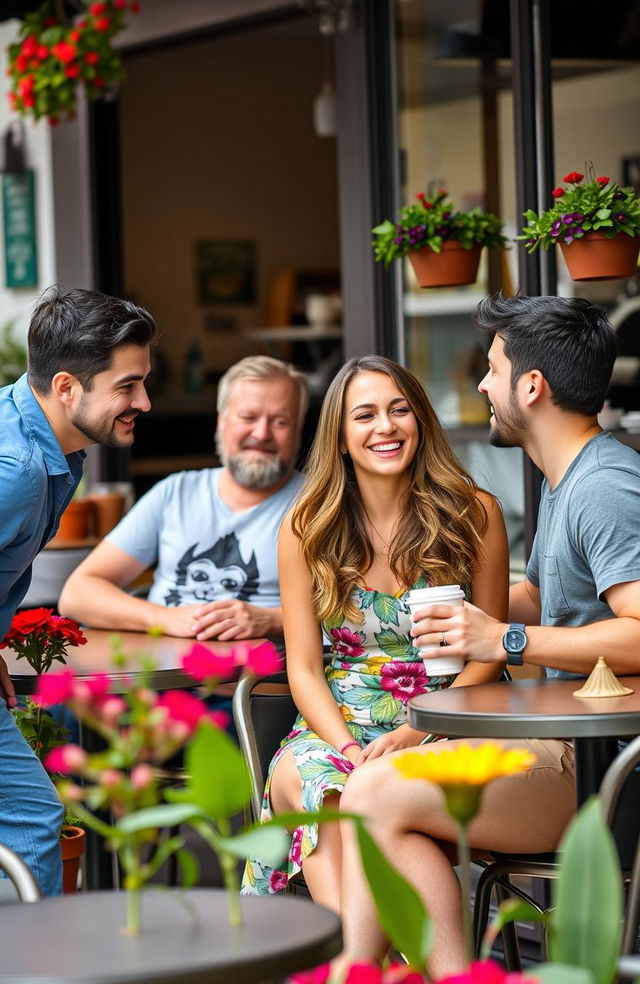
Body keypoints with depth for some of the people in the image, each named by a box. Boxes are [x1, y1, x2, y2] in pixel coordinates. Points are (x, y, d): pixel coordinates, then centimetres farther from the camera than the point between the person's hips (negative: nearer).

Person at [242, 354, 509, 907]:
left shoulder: (474, 514, 2)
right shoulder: (307, 530, 5)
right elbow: (304, 668, 4)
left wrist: (411, 736, -13)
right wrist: (349, 749, -16)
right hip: (337, 724, 1)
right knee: (298, 774, -34)